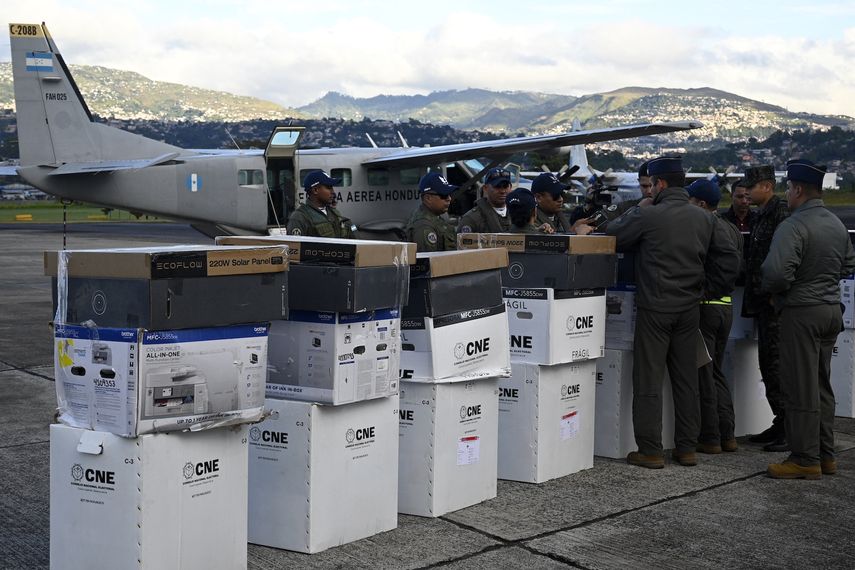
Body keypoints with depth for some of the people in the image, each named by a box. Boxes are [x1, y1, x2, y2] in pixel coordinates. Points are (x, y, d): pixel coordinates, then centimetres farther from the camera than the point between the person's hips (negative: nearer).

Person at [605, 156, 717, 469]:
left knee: (648, 379, 1)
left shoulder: (648, 215, -14)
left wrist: (634, 211, 15)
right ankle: (687, 448, 17)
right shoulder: (704, 218, 4)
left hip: (655, 307, -5)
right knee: (686, 378, 12)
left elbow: (613, 233, -1)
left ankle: (650, 451, 2)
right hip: (689, 307, 6)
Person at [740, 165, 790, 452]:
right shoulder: (762, 215, 18)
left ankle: (790, 429, -4)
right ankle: (781, 424, 20)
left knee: (774, 363, -9)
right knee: (768, 363, 13)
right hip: (763, 301, 10)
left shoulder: (780, 213, -13)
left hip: (775, 302, -10)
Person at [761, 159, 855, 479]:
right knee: (822, 386, 16)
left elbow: (776, 273, -26)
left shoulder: (793, 226, -18)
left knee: (800, 389, -2)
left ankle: (805, 459, 3)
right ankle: (826, 455, 21)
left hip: (801, 313, -8)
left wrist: (772, 290, -6)